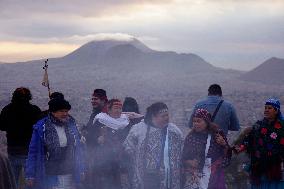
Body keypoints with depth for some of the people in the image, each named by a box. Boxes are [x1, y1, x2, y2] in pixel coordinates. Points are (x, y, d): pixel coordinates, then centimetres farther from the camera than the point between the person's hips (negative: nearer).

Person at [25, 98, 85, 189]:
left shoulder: (71, 125, 4)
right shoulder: (41, 127, -7)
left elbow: (78, 149, 11)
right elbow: (33, 152, -4)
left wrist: (81, 170, 10)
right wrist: (30, 175, -5)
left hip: (69, 175, 4)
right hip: (49, 177, -3)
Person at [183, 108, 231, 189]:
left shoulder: (217, 134, 0)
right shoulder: (191, 137, 3)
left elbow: (227, 157, 5)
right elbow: (184, 158, 11)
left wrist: (224, 145, -12)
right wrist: (189, 162, -9)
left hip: (214, 179, -1)